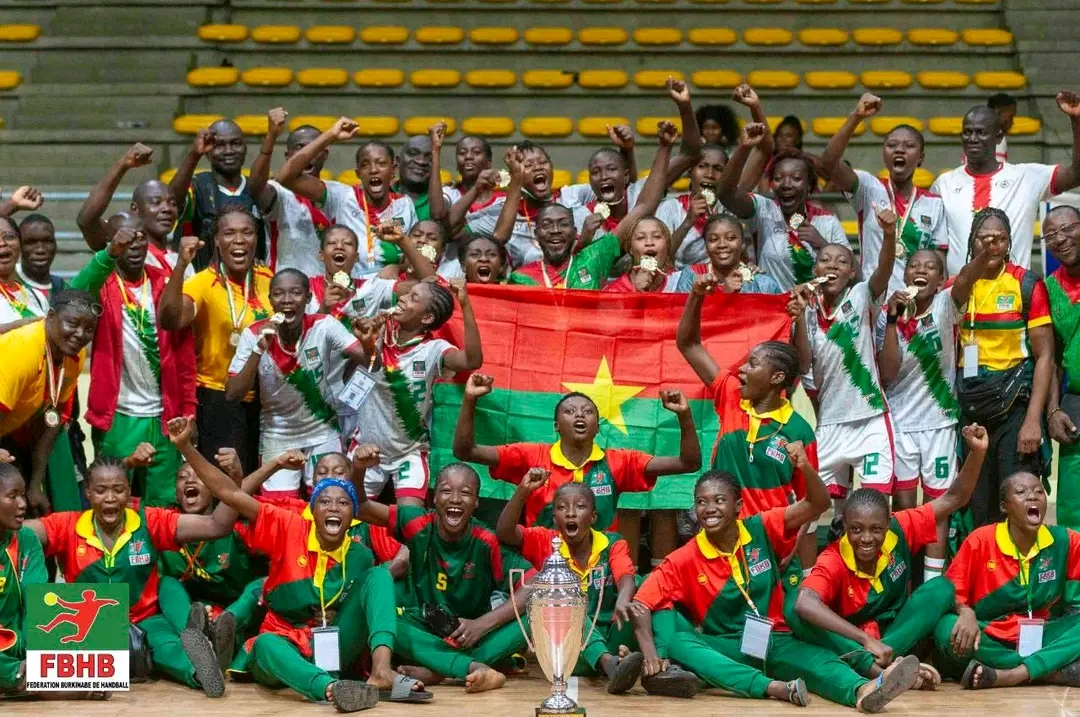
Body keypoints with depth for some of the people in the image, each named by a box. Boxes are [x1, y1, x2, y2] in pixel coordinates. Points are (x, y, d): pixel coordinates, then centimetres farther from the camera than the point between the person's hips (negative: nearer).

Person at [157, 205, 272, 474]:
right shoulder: (204, 283, -13)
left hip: (264, 399, 5)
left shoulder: (267, 279, 4)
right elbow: (170, 320, -31)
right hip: (219, 401, -5)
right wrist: (181, 264, -39)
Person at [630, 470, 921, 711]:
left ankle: (862, 690, -66)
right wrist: (650, 652, -28)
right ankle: (775, 687, -53)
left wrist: (805, 467, -27)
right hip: (723, 647, -1)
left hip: (773, 641, 1)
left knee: (815, 656, -31)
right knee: (676, 643, -34)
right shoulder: (684, 560, -5)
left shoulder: (762, 531, -1)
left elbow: (818, 504, -7)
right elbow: (642, 604, -10)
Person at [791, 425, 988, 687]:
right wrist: (867, 640, -47)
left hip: (896, 637, 3)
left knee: (941, 588, -18)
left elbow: (953, 499, -4)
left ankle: (879, 663, -36)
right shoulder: (833, 561, -20)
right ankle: (888, 670, -51)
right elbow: (804, 604, -40)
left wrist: (977, 452, -21)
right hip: (850, 644, -3)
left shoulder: (899, 531, -9)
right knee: (796, 614, -32)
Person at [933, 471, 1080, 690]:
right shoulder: (981, 541, -4)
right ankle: (1054, 668, -30)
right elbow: (951, 591, -6)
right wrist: (966, 613, -26)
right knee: (946, 629, -33)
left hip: (1041, 638, 2)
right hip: (990, 639, -2)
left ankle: (1006, 676, -32)